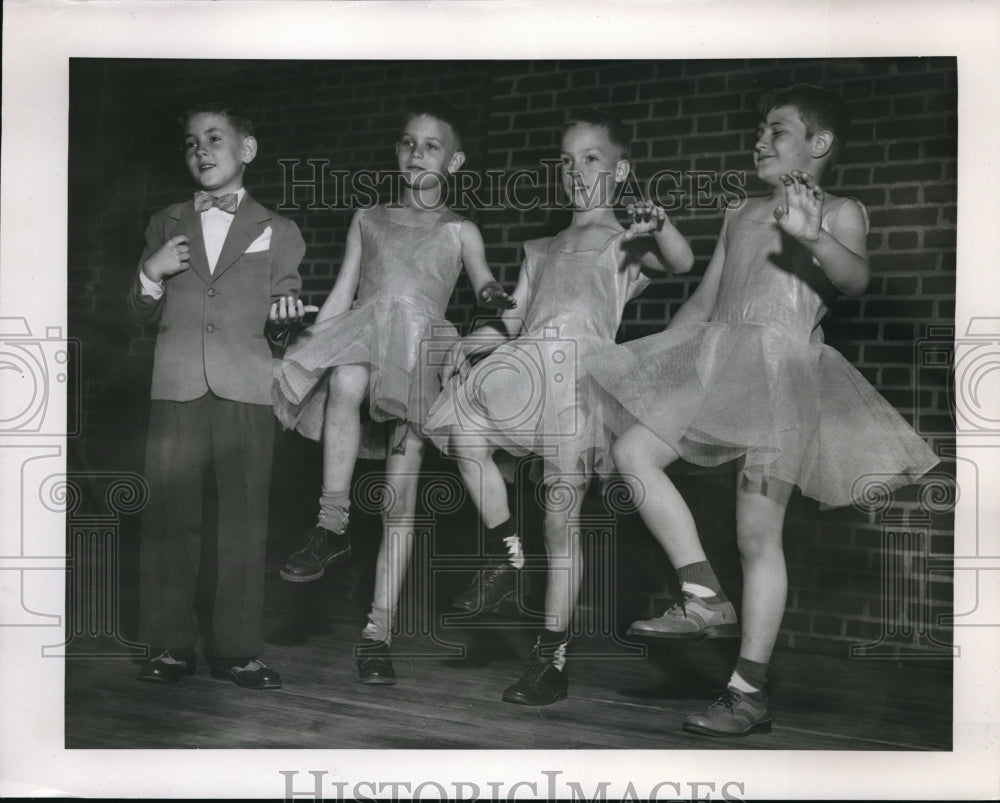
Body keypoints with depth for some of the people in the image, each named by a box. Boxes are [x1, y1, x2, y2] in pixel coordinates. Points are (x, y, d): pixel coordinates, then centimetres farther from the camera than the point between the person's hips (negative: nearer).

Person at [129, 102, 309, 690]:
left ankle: (237, 650, 5)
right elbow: (143, 316, 18)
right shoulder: (166, 225, 18)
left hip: (248, 392, -1)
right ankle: (171, 646, 9)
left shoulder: (278, 232, 13)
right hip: (176, 389, 2)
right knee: (169, 520, -1)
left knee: (245, 523, -2)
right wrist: (151, 273, -2)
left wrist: (284, 320, -9)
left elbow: (281, 331, 14)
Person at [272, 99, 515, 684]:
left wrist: (495, 294, -22)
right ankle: (333, 526, -29)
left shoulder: (460, 231, 19)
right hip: (357, 337, 1)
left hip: (418, 355, -1)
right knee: (346, 381, -39)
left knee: (400, 498, -9)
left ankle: (379, 631, -7)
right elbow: (340, 296, 20)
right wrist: (304, 349, 10)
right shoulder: (369, 220, 23)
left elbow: (484, 283, 2)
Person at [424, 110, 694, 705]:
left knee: (562, 522, -3)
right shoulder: (543, 250, 30)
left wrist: (658, 225, -26)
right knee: (463, 431, -26)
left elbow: (682, 261, -6)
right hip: (525, 363, 5)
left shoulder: (625, 239, 14)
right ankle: (506, 555, -8)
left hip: (580, 369, -4)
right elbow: (513, 320, 24)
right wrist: (473, 340, 5)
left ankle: (553, 659, 7)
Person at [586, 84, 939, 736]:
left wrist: (812, 235, -36)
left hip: (784, 367, -6)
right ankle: (706, 600, -1)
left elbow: (856, 278, -17)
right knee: (633, 451, -9)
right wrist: (660, 355, 22)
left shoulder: (839, 212, 3)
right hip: (715, 359, 7)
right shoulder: (743, 213, 22)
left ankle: (751, 691, 0)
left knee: (759, 533, -8)